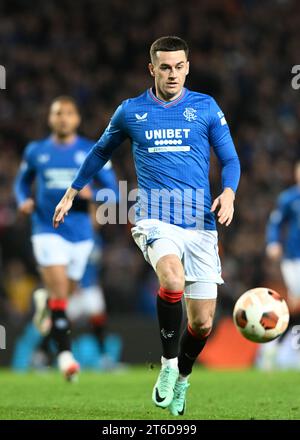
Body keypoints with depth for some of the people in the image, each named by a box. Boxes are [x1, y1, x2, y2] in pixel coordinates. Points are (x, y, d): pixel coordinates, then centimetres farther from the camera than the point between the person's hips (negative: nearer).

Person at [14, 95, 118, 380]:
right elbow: (22, 182, 20)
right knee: (60, 294, -17)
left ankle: (45, 300, 49)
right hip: (48, 231, -2)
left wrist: (91, 195, -19)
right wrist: (24, 201, -3)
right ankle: (65, 354, -18)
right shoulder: (35, 151, 6)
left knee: (65, 294, 14)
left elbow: (112, 190, 3)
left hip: (80, 233, 2)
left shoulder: (92, 152, 2)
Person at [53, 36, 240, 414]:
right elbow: (101, 151, 25)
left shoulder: (205, 108, 7)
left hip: (200, 224, 2)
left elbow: (230, 159, 11)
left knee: (202, 323, 1)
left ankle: (181, 378, 31)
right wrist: (72, 192, 28)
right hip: (154, 219, -2)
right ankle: (168, 365, -15)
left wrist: (229, 192, -10)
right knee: (173, 281, -34)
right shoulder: (130, 111, 8)